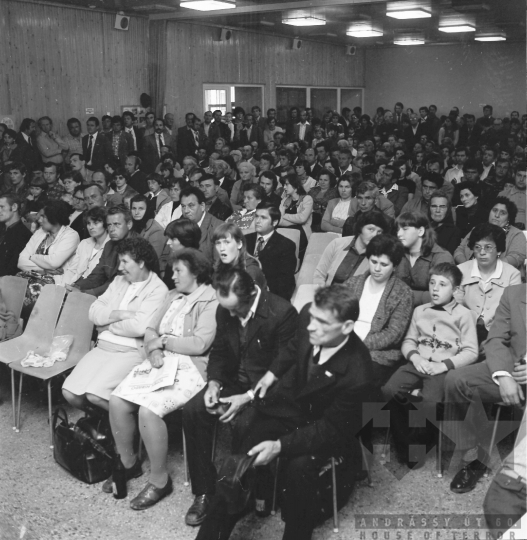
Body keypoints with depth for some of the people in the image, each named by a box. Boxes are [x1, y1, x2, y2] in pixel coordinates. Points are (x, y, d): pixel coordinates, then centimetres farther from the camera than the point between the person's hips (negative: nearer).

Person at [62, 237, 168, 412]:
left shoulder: (157, 289, -6)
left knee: (95, 394, -24)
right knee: (70, 392, -10)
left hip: (131, 352, -7)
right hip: (103, 346, 7)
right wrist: (120, 314, -9)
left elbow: (139, 327, -19)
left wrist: (108, 326, -4)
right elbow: (94, 312, 8)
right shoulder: (119, 281, 17)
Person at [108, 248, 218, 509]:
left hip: (190, 368, -7)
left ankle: (159, 480, -8)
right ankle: (128, 463, 12)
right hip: (161, 361, 8)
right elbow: (150, 329, 13)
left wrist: (163, 341, -7)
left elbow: (199, 344, -18)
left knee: (148, 409, -28)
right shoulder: (173, 296, 18)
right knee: (117, 400, -11)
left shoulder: (211, 302, -8)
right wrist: (154, 350, -8)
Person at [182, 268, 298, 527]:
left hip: (265, 388, -6)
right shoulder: (225, 310, -1)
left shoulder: (282, 313, -22)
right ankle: (203, 492, -4)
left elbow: (284, 366, -19)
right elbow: (219, 351, 10)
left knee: (245, 423, -32)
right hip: (233, 379, 6)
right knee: (192, 411, -16)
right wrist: (213, 383, -8)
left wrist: (248, 397, -24)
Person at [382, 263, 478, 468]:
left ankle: (419, 441, -2)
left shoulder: (464, 315, 6)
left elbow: (471, 352, 0)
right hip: (418, 364, 4)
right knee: (388, 391, -24)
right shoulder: (420, 311, 20)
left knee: (429, 402, -32)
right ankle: (405, 443, -5)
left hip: (444, 369, -3)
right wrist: (415, 357, -5)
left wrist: (444, 365, -12)